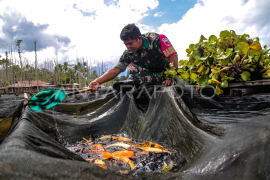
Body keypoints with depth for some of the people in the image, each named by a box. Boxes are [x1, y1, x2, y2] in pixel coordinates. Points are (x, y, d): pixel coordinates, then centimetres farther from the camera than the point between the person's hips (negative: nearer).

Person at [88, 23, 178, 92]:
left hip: (166, 72, -6)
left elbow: (173, 57, -27)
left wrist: (171, 78, -34)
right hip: (151, 73, 6)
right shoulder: (128, 53, -12)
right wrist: (97, 81, -30)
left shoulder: (155, 39, -25)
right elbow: (115, 70, -17)